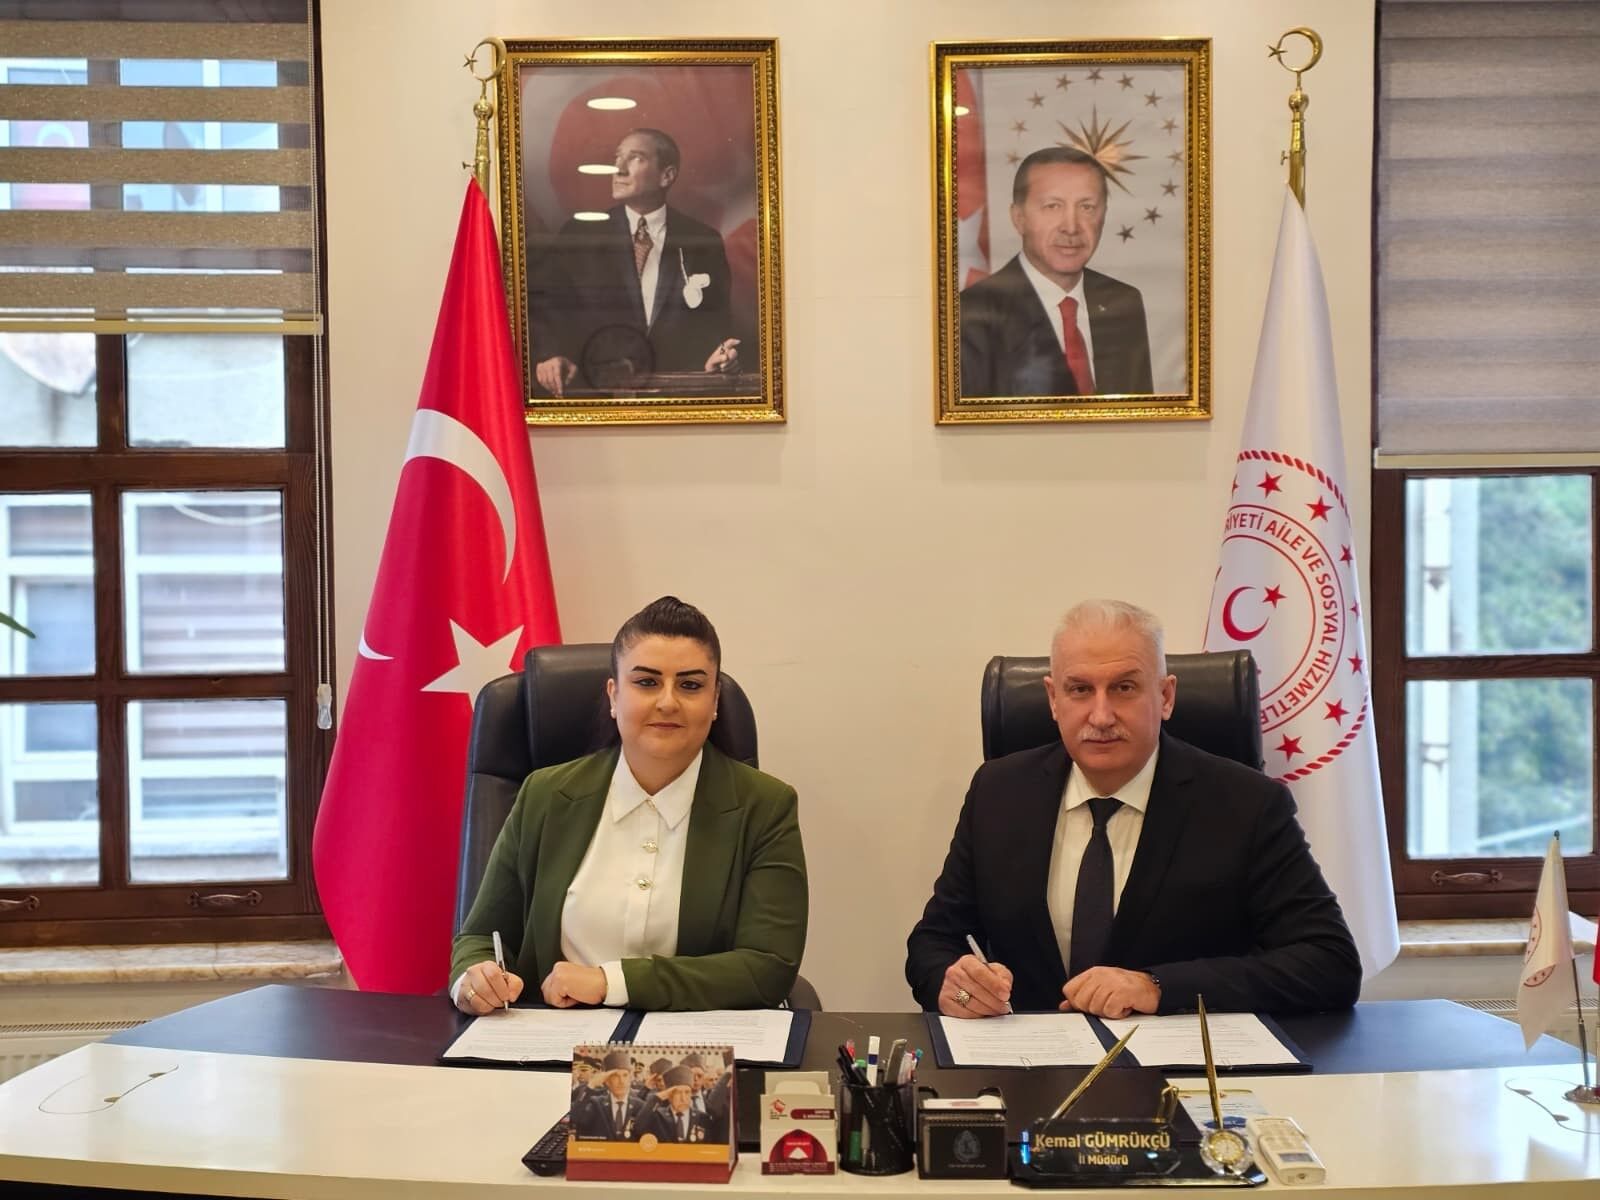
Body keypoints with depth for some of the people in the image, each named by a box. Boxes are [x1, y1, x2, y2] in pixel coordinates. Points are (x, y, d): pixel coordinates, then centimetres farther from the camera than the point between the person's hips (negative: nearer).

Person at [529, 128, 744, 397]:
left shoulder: (703, 242, 10)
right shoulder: (580, 234, 9)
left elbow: (717, 322, 12)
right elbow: (540, 301, 5)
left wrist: (714, 359, -9)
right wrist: (548, 353, -13)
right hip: (595, 390, -1)